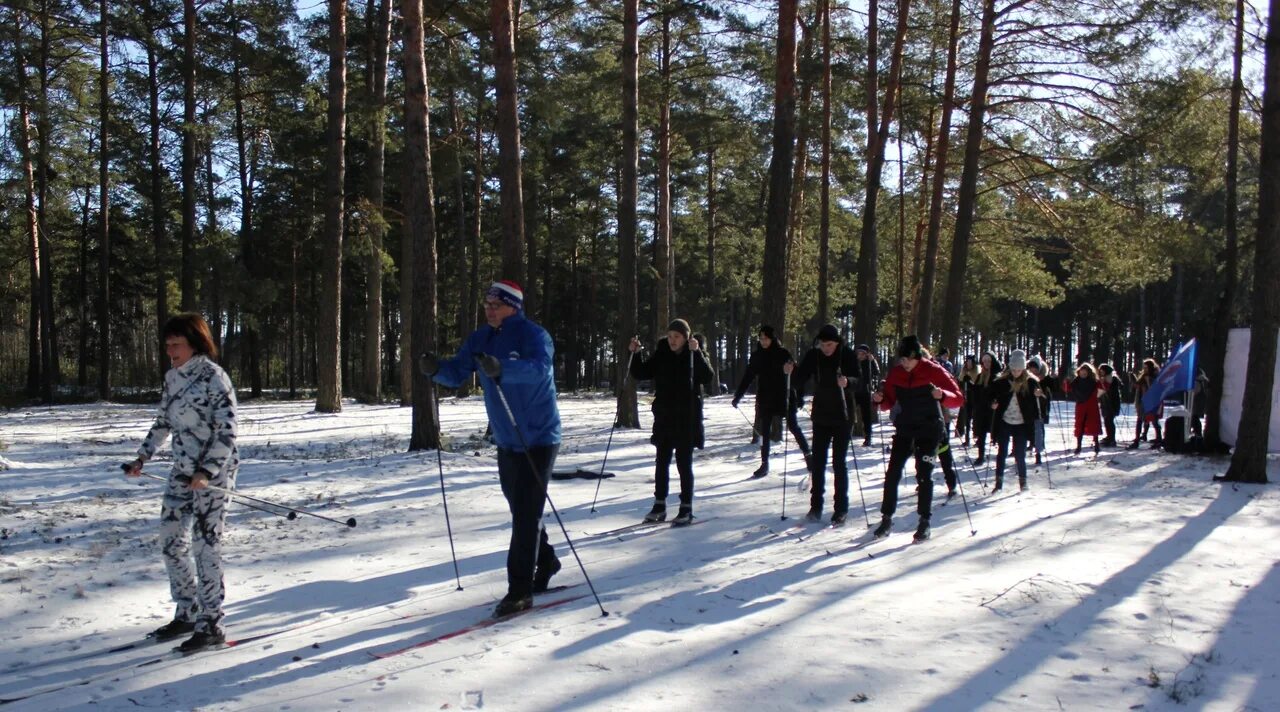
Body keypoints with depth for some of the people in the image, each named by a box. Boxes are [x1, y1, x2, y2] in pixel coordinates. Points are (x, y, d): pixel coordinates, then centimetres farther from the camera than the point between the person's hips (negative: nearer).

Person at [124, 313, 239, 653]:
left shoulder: (214, 377, -13)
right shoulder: (172, 377, 10)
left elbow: (227, 431, -17)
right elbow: (163, 421, 20)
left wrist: (206, 472, -23)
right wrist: (142, 457, 13)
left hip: (214, 471, -8)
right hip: (183, 470, 8)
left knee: (205, 545, -5)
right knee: (172, 541, 11)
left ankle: (211, 625, 4)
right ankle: (187, 613, 25)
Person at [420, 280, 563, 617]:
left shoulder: (533, 335, -15)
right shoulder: (480, 339, 6)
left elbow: (540, 368, -34)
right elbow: (456, 373, 1)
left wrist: (501, 369, -50)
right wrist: (436, 368, -22)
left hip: (538, 440, -7)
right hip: (506, 441, 7)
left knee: (526, 513, -7)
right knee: (520, 510, 18)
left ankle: (519, 590, -1)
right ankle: (545, 562, 39)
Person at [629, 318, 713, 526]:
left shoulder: (695, 356, -5)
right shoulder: (661, 355, 5)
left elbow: (707, 377, -21)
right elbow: (640, 373, 6)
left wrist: (696, 353, -31)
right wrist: (635, 353, -10)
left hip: (687, 418, -4)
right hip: (664, 417, 4)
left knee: (684, 463, -1)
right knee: (662, 462, 9)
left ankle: (686, 509, 7)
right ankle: (659, 505, 19)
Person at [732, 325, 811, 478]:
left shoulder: (783, 354, -6)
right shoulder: (756, 356, 3)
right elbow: (747, 378, 5)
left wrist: (799, 396, -11)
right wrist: (737, 396, 1)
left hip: (784, 398, -3)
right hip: (765, 400, 3)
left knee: (793, 427, 3)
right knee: (765, 431, 2)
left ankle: (808, 455, 20)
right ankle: (764, 464, 7)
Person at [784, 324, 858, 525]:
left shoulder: (848, 355, -11)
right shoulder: (813, 355, -3)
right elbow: (800, 381, -4)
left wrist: (848, 382, -38)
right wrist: (792, 372, -24)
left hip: (842, 417, -3)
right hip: (821, 416, 3)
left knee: (839, 463, -1)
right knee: (817, 461, 5)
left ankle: (841, 509, 8)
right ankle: (816, 505, 16)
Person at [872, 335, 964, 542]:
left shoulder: (934, 371, -11)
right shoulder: (895, 373, 0)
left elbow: (959, 399, -13)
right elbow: (889, 402, 8)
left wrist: (942, 395, -34)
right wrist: (880, 399, -15)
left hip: (929, 430, -3)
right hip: (904, 429, 4)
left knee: (924, 475, -4)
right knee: (892, 473, 0)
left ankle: (924, 522, 7)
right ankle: (887, 518, 11)